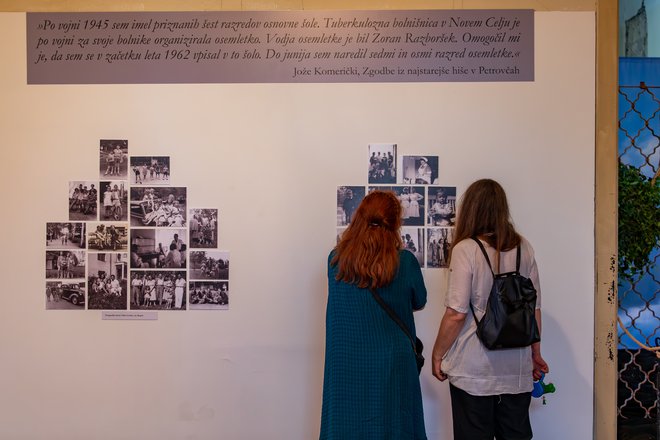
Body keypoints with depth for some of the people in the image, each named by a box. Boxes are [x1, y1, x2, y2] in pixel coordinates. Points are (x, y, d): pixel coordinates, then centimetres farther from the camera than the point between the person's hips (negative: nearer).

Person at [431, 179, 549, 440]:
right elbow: (534, 308, 7)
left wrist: (437, 355, -2)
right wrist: (536, 353, 20)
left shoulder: (466, 249, -12)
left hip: (474, 370, -4)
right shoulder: (524, 248, 1)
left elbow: (456, 314, -15)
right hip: (517, 369, 5)